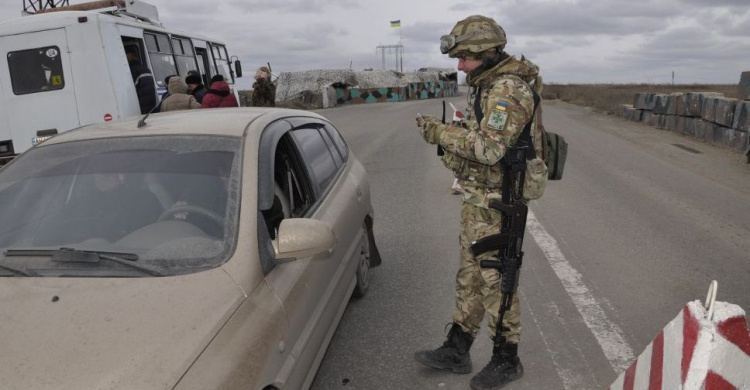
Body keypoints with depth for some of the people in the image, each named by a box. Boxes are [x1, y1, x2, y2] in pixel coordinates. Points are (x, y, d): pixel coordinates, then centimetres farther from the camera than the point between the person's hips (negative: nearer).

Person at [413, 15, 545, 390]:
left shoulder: (507, 89, -20)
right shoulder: (490, 85, 12)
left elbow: (490, 149, -27)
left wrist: (441, 133, -21)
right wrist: (443, 132, 6)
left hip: (495, 201, -10)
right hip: (478, 197, 10)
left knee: (495, 280, 3)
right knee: (470, 274, 15)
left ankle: (506, 359, 22)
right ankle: (457, 350, 28)